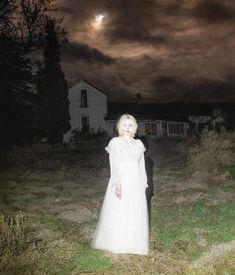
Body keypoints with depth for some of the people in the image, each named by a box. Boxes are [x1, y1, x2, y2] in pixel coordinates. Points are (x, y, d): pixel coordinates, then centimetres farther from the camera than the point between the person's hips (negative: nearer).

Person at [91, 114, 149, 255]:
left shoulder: (138, 144, 10)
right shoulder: (116, 143, -3)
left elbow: (142, 165, 13)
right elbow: (114, 164, -11)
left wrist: (144, 184, 10)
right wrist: (117, 184, -20)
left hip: (135, 182, 4)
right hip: (121, 181, -4)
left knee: (135, 213, 7)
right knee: (118, 212, 1)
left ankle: (133, 243, 19)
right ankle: (116, 243, 13)